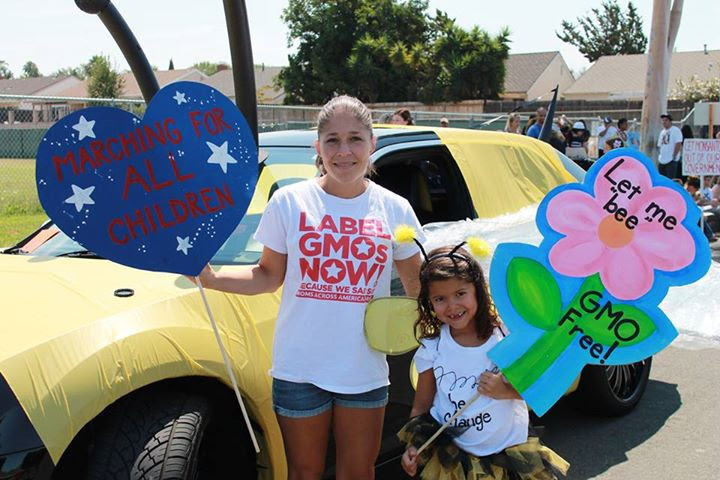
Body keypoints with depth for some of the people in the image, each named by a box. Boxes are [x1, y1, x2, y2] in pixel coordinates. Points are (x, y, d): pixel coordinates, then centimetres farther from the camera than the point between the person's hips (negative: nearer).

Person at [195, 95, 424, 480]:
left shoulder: (395, 210, 1)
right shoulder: (289, 202, -3)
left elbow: (418, 285, 8)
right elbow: (270, 276, 3)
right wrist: (211, 279, -9)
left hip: (365, 371, 1)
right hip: (300, 369, -1)